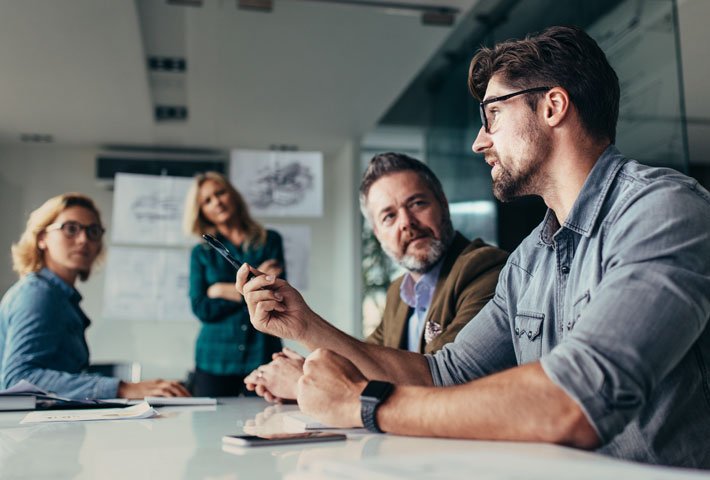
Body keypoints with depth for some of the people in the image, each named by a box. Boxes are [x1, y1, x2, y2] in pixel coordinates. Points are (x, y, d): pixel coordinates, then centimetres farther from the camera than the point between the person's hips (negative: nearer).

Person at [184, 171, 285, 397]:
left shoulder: (270, 241, 7)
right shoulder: (201, 253, 8)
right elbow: (201, 309, -3)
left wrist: (223, 291, -5)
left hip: (262, 355, 0)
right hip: (215, 361, 1)